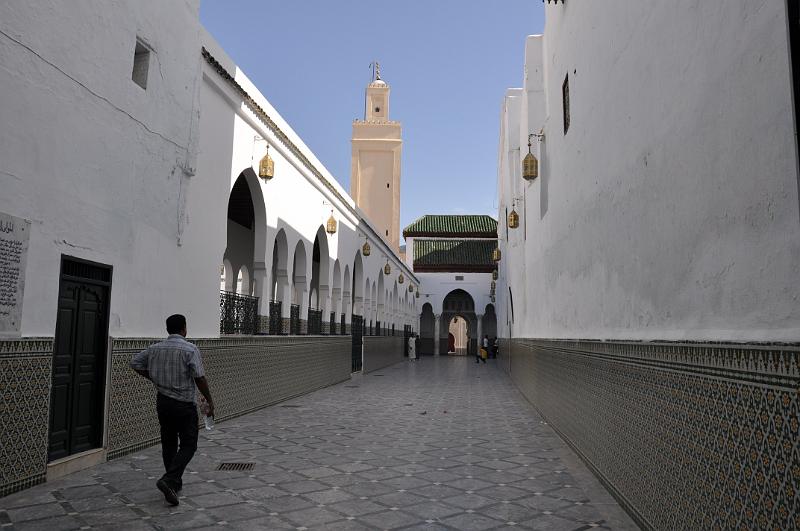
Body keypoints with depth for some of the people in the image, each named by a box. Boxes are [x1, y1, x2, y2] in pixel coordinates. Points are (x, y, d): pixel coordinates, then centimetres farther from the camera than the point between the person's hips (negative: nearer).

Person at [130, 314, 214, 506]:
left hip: (162, 401, 6)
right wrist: (209, 401, -7)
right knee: (188, 445, 1)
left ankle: (175, 483, 27)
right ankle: (168, 481, -14)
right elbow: (199, 378, -17)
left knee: (168, 443, 16)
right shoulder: (190, 350, -14)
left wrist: (154, 378, 17)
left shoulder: (155, 349, 4)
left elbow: (135, 363, 12)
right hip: (184, 404, -6)